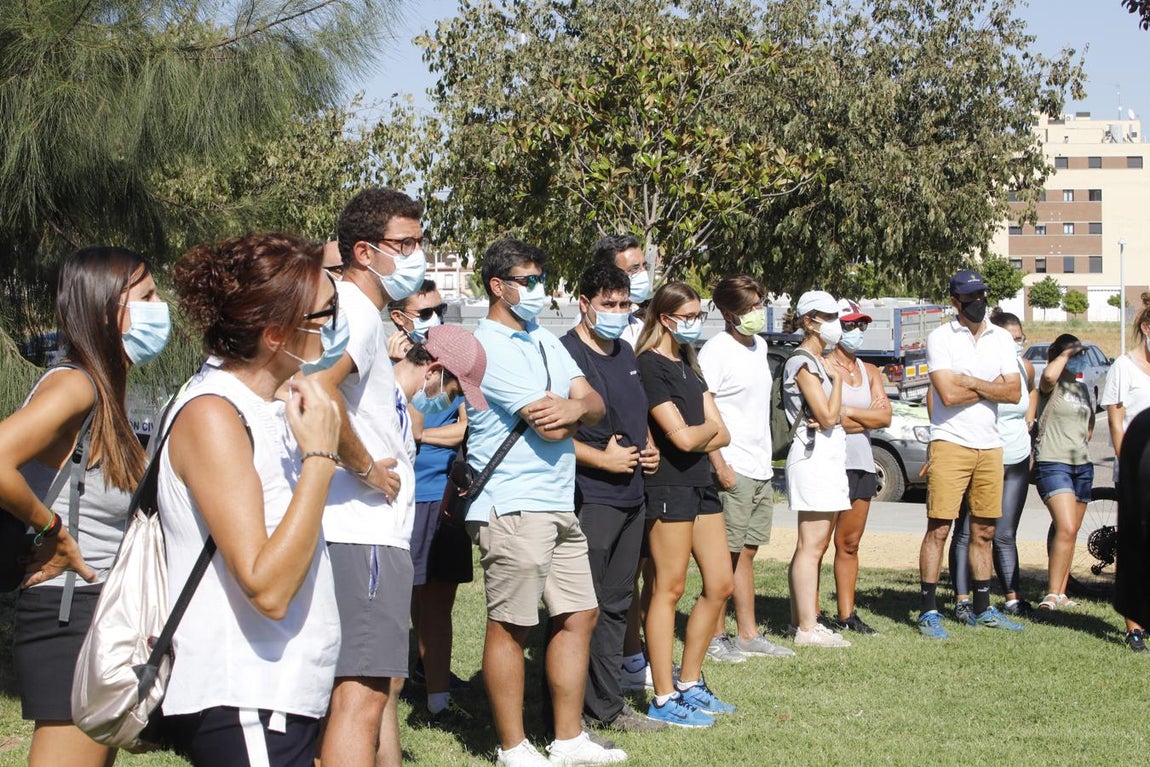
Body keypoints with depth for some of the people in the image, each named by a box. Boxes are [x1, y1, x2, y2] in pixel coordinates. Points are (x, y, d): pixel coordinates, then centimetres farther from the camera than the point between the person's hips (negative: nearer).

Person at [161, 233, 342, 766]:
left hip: (283, 693, 9)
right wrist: (320, 457, -22)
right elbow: (268, 588, -25)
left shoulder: (265, 405, 10)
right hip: (240, 706, -9)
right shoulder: (213, 416, -17)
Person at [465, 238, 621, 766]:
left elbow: (594, 406, 7)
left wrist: (573, 406, -16)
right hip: (512, 505, -9)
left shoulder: (545, 341, 17)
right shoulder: (487, 347, -12)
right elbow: (550, 427, -18)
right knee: (510, 626, -1)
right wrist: (575, 410, 4)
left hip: (559, 504, 9)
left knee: (578, 615, 11)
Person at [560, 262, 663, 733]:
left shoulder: (625, 354, 16)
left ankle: (608, 707, 23)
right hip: (587, 500, -9)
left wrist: (648, 448, 11)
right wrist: (604, 459, -18)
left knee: (614, 606, 14)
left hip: (630, 497, 9)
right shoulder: (566, 354, -12)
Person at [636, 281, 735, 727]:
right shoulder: (649, 366, -11)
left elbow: (721, 435, 10)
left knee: (720, 584, 10)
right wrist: (708, 427, 3)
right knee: (669, 589, -6)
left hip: (700, 482, 9)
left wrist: (696, 438, -10)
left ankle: (688, 683, 21)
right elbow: (681, 436, -18)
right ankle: (664, 700, -1)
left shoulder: (688, 365, 16)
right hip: (668, 487, -9)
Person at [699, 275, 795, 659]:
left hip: (760, 469, 8)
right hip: (732, 470, -8)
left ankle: (748, 634, 18)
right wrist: (720, 465, -20)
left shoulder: (759, 346, 14)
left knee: (746, 552, 13)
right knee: (724, 555, -3)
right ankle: (715, 637, 3)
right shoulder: (716, 351, -12)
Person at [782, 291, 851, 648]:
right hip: (814, 454, -10)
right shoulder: (803, 363, -11)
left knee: (816, 545, 10)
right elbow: (828, 416, -16)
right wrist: (837, 379, -4)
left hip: (830, 455, 10)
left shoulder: (818, 362, 20)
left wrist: (830, 417, -6)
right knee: (811, 545, -10)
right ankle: (808, 628, -10)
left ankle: (801, 618, 14)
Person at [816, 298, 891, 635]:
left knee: (850, 544, 10)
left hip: (862, 464, 7)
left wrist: (847, 412, -10)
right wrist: (866, 418, -8)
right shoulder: (822, 367, -4)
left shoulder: (870, 372, 17)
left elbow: (885, 416, 3)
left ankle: (847, 614, 15)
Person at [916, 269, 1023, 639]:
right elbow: (949, 394, -15)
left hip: (990, 446, 5)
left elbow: (1014, 392, 0)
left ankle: (982, 608, 20)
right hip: (951, 443, -5)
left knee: (984, 532, 11)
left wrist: (969, 382, -10)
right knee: (939, 528, -7)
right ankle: (929, 612, -4)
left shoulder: (1001, 338, 11)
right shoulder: (940, 337, -4)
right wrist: (992, 387, -3)